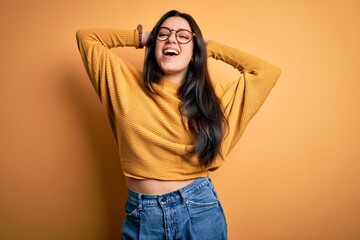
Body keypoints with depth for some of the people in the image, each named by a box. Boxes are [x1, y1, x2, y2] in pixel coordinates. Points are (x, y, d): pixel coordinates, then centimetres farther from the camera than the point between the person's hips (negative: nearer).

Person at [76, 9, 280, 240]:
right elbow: (86, 36, 7)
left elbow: (268, 71, 2)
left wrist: (211, 47, 6)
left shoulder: (211, 96, 0)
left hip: (199, 209, 0)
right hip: (141, 216, 1)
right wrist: (141, 37, 6)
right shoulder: (127, 84, 1)